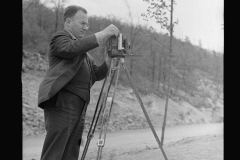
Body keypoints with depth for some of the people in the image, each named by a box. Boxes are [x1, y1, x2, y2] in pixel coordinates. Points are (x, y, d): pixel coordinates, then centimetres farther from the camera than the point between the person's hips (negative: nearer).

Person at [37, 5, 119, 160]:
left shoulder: (83, 48, 26)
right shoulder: (59, 38, 2)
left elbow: (96, 74, 19)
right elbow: (72, 48, -21)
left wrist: (109, 60, 2)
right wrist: (102, 34, -22)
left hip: (79, 107, 8)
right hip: (61, 104, -8)